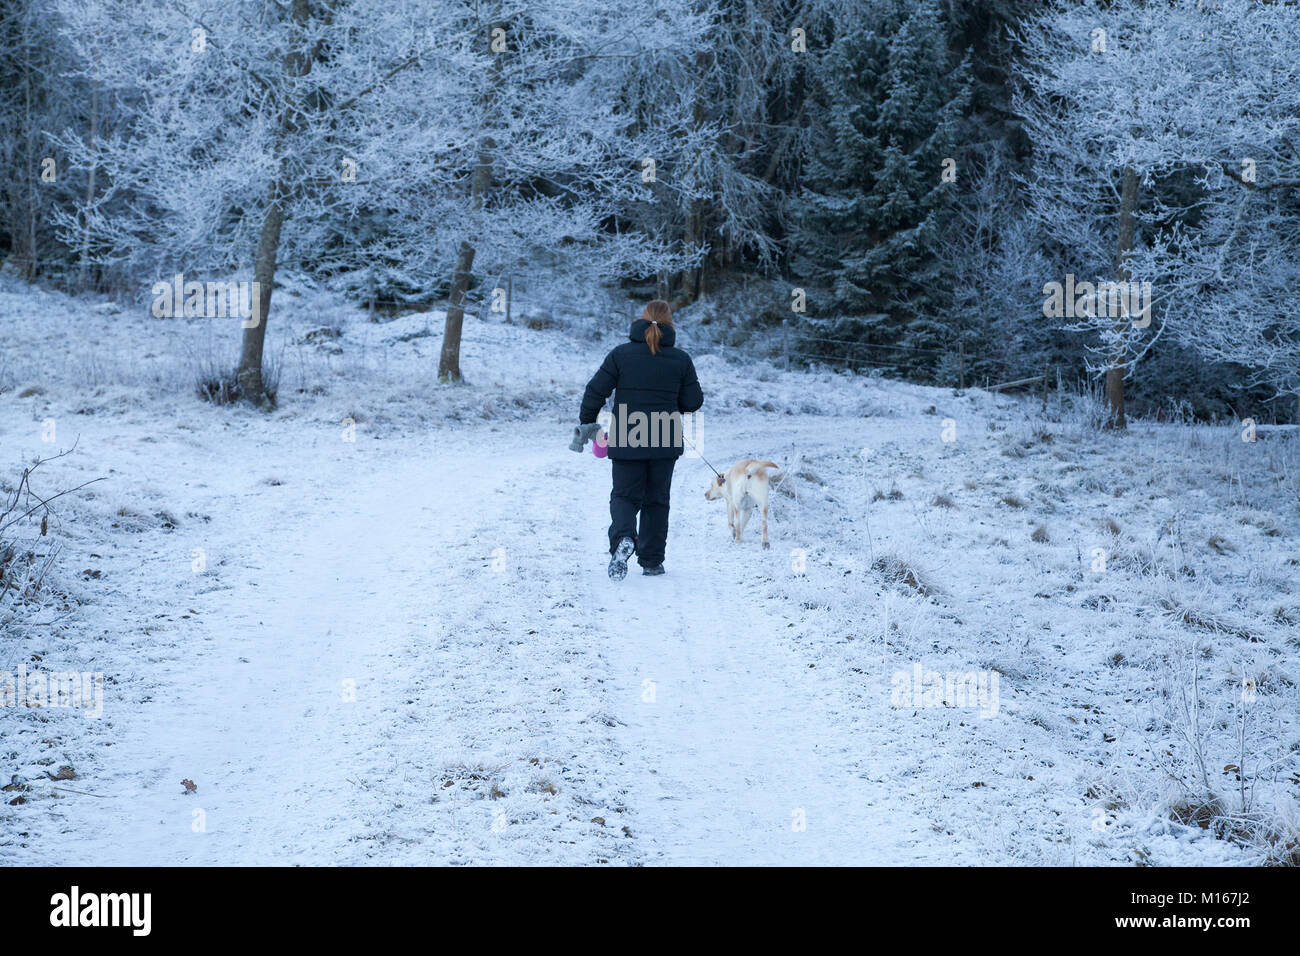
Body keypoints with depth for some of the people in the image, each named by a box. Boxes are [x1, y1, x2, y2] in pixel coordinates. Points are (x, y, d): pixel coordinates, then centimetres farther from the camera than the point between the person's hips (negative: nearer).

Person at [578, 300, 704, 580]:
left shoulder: (620, 354, -4)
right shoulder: (681, 359, -2)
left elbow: (596, 391, -6)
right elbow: (692, 402, 0)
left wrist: (586, 423, 7)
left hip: (626, 441, -1)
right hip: (665, 442, 1)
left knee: (624, 495, 8)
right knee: (656, 499, 14)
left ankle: (623, 539, -22)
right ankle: (651, 560, 16)